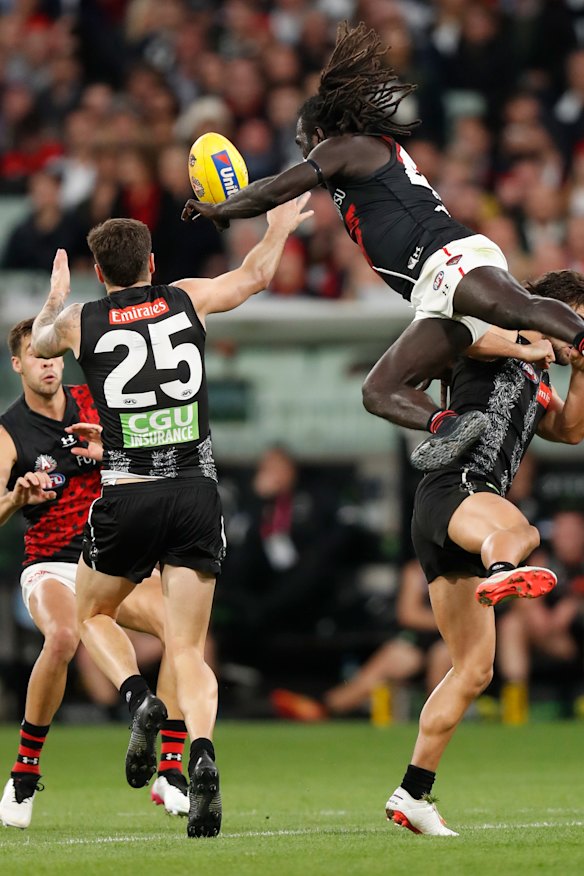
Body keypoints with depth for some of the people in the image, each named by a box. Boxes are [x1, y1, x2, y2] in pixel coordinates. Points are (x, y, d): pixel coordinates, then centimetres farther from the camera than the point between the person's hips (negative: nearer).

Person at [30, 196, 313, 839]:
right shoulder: (187, 300, 9)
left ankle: (139, 699, -7)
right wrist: (280, 224, 45)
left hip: (126, 496, -1)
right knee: (188, 648, 3)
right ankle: (201, 752, -23)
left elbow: (40, 340, 31)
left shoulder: (81, 321, 6)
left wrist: (55, 296, 49)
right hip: (196, 491, 1)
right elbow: (254, 275, 28)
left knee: (92, 616, 22)